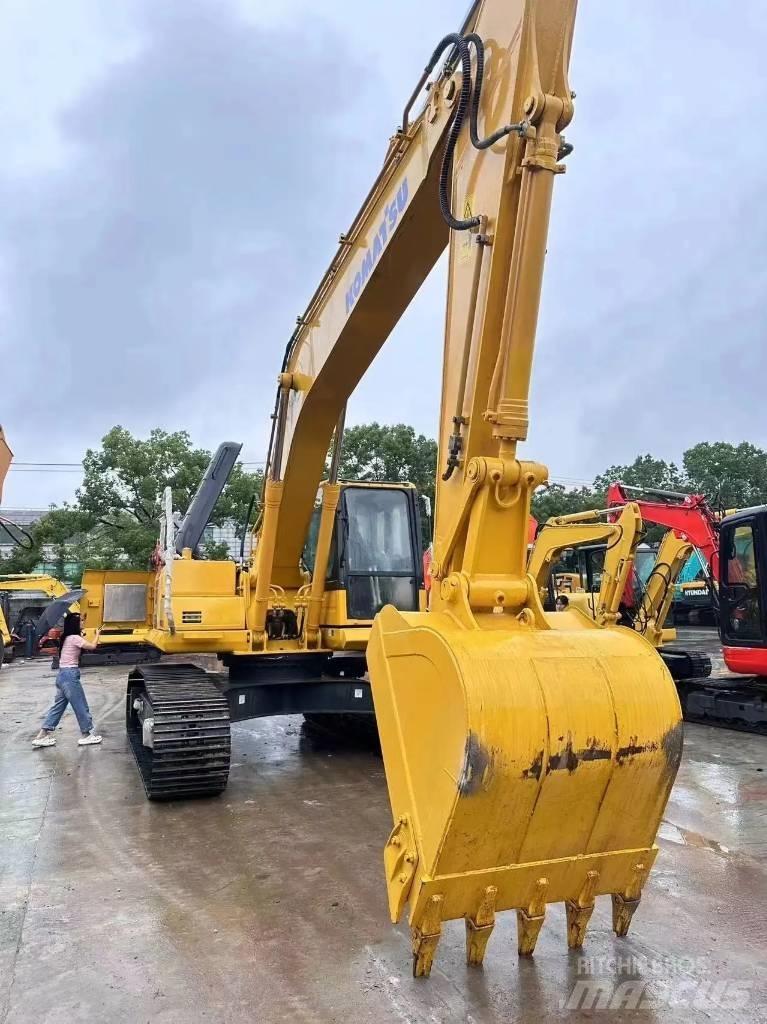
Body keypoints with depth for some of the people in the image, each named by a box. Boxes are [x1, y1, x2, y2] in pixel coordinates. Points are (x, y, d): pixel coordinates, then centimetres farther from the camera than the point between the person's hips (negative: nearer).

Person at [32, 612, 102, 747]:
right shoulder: (74, 638, -14)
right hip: (70, 675, -9)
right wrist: (97, 634, 2)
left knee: (58, 706, 14)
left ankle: (43, 735, 13)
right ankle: (86, 735, 13)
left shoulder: (65, 638, 11)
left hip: (62, 675, 9)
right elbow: (92, 646, -14)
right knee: (81, 706, 3)